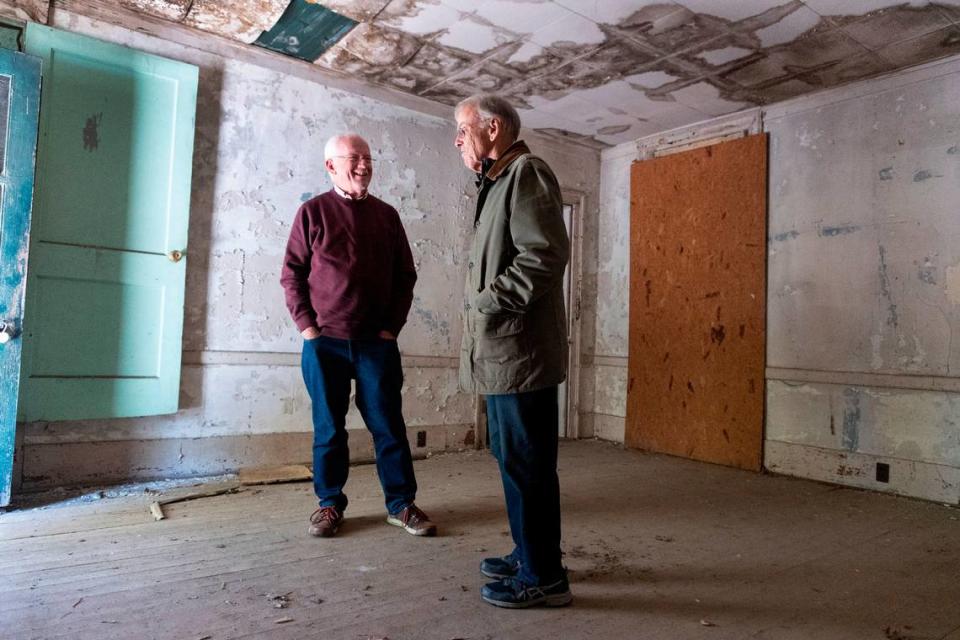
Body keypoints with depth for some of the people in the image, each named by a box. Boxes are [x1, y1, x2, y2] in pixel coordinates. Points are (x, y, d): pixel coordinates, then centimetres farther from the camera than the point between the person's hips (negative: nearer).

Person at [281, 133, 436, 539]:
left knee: (388, 424, 3)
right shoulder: (312, 212, 4)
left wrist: (392, 326, 1)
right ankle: (330, 503, 22)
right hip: (324, 341, -1)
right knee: (328, 427, 8)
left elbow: (405, 276, 10)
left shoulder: (386, 215, 9)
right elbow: (291, 274, 3)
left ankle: (401, 504, 15)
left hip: (376, 341, 1)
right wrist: (307, 326, -5)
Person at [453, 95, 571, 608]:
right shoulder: (500, 181, 22)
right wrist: (481, 302, 9)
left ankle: (544, 576, 12)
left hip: (518, 349, -10)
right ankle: (528, 554, 32)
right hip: (501, 351, 10)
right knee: (512, 458, 17)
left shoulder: (526, 172, -8)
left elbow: (545, 255, -20)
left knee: (526, 463, -2)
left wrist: (488, 302, -16)